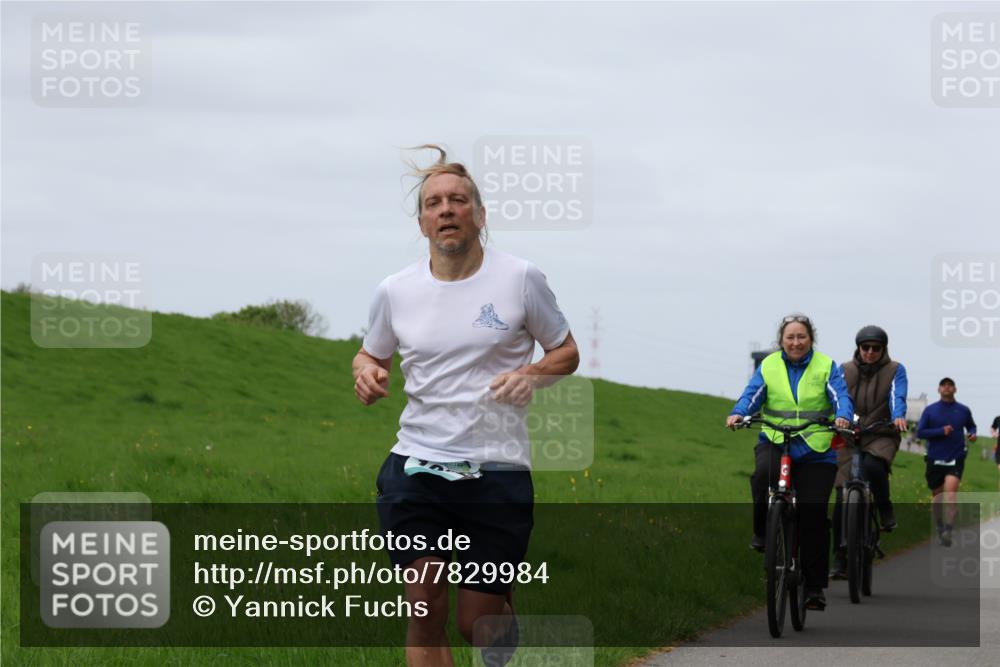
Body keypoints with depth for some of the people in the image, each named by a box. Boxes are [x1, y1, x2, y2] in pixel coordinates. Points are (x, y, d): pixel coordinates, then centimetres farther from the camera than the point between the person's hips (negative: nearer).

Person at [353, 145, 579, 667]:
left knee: (478, 623, 2)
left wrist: (530, 376, -13)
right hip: (415, 467, 2)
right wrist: (366, 375, -4)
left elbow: (566, 352, 9)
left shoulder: (521, 279, -2)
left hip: (498, 472, -2)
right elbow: (371, 356, 21)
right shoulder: (395, 290, 5)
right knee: (424, 611, -12)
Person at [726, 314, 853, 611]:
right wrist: (738, 414, -25)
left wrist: (843, 416, -31)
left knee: (813, 517, -4)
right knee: (764, 473, -36)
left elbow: (841, 396, -9)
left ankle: (815, 587, 5)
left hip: (816, 450, 0)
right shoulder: (768, 366, 7)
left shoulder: (826, 366, 3)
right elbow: (752, 395, -3)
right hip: (775, 441, 1)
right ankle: (762, 531, -11)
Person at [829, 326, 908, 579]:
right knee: (842, 499, -8)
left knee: (872, 466, -36)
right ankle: (840, 560, -1)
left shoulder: (895, 371, 2)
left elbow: (897, 396, -15)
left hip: (882, 437, -2)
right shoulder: (844, 371, 7)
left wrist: (898, 416, -36)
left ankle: (885, 511, -9)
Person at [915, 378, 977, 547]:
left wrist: (972, 433, -1)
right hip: (935, 459, 1)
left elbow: (971, 426, 22)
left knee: (950, 489, -21)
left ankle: (948, 530, -26)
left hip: (956, 459, -1)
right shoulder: (930, 410, 1)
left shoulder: (963, 411, 5)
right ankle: (939, 528, 30)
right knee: (937, 495, 10)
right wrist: (941, 431, -15)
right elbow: (920, 433, -3)